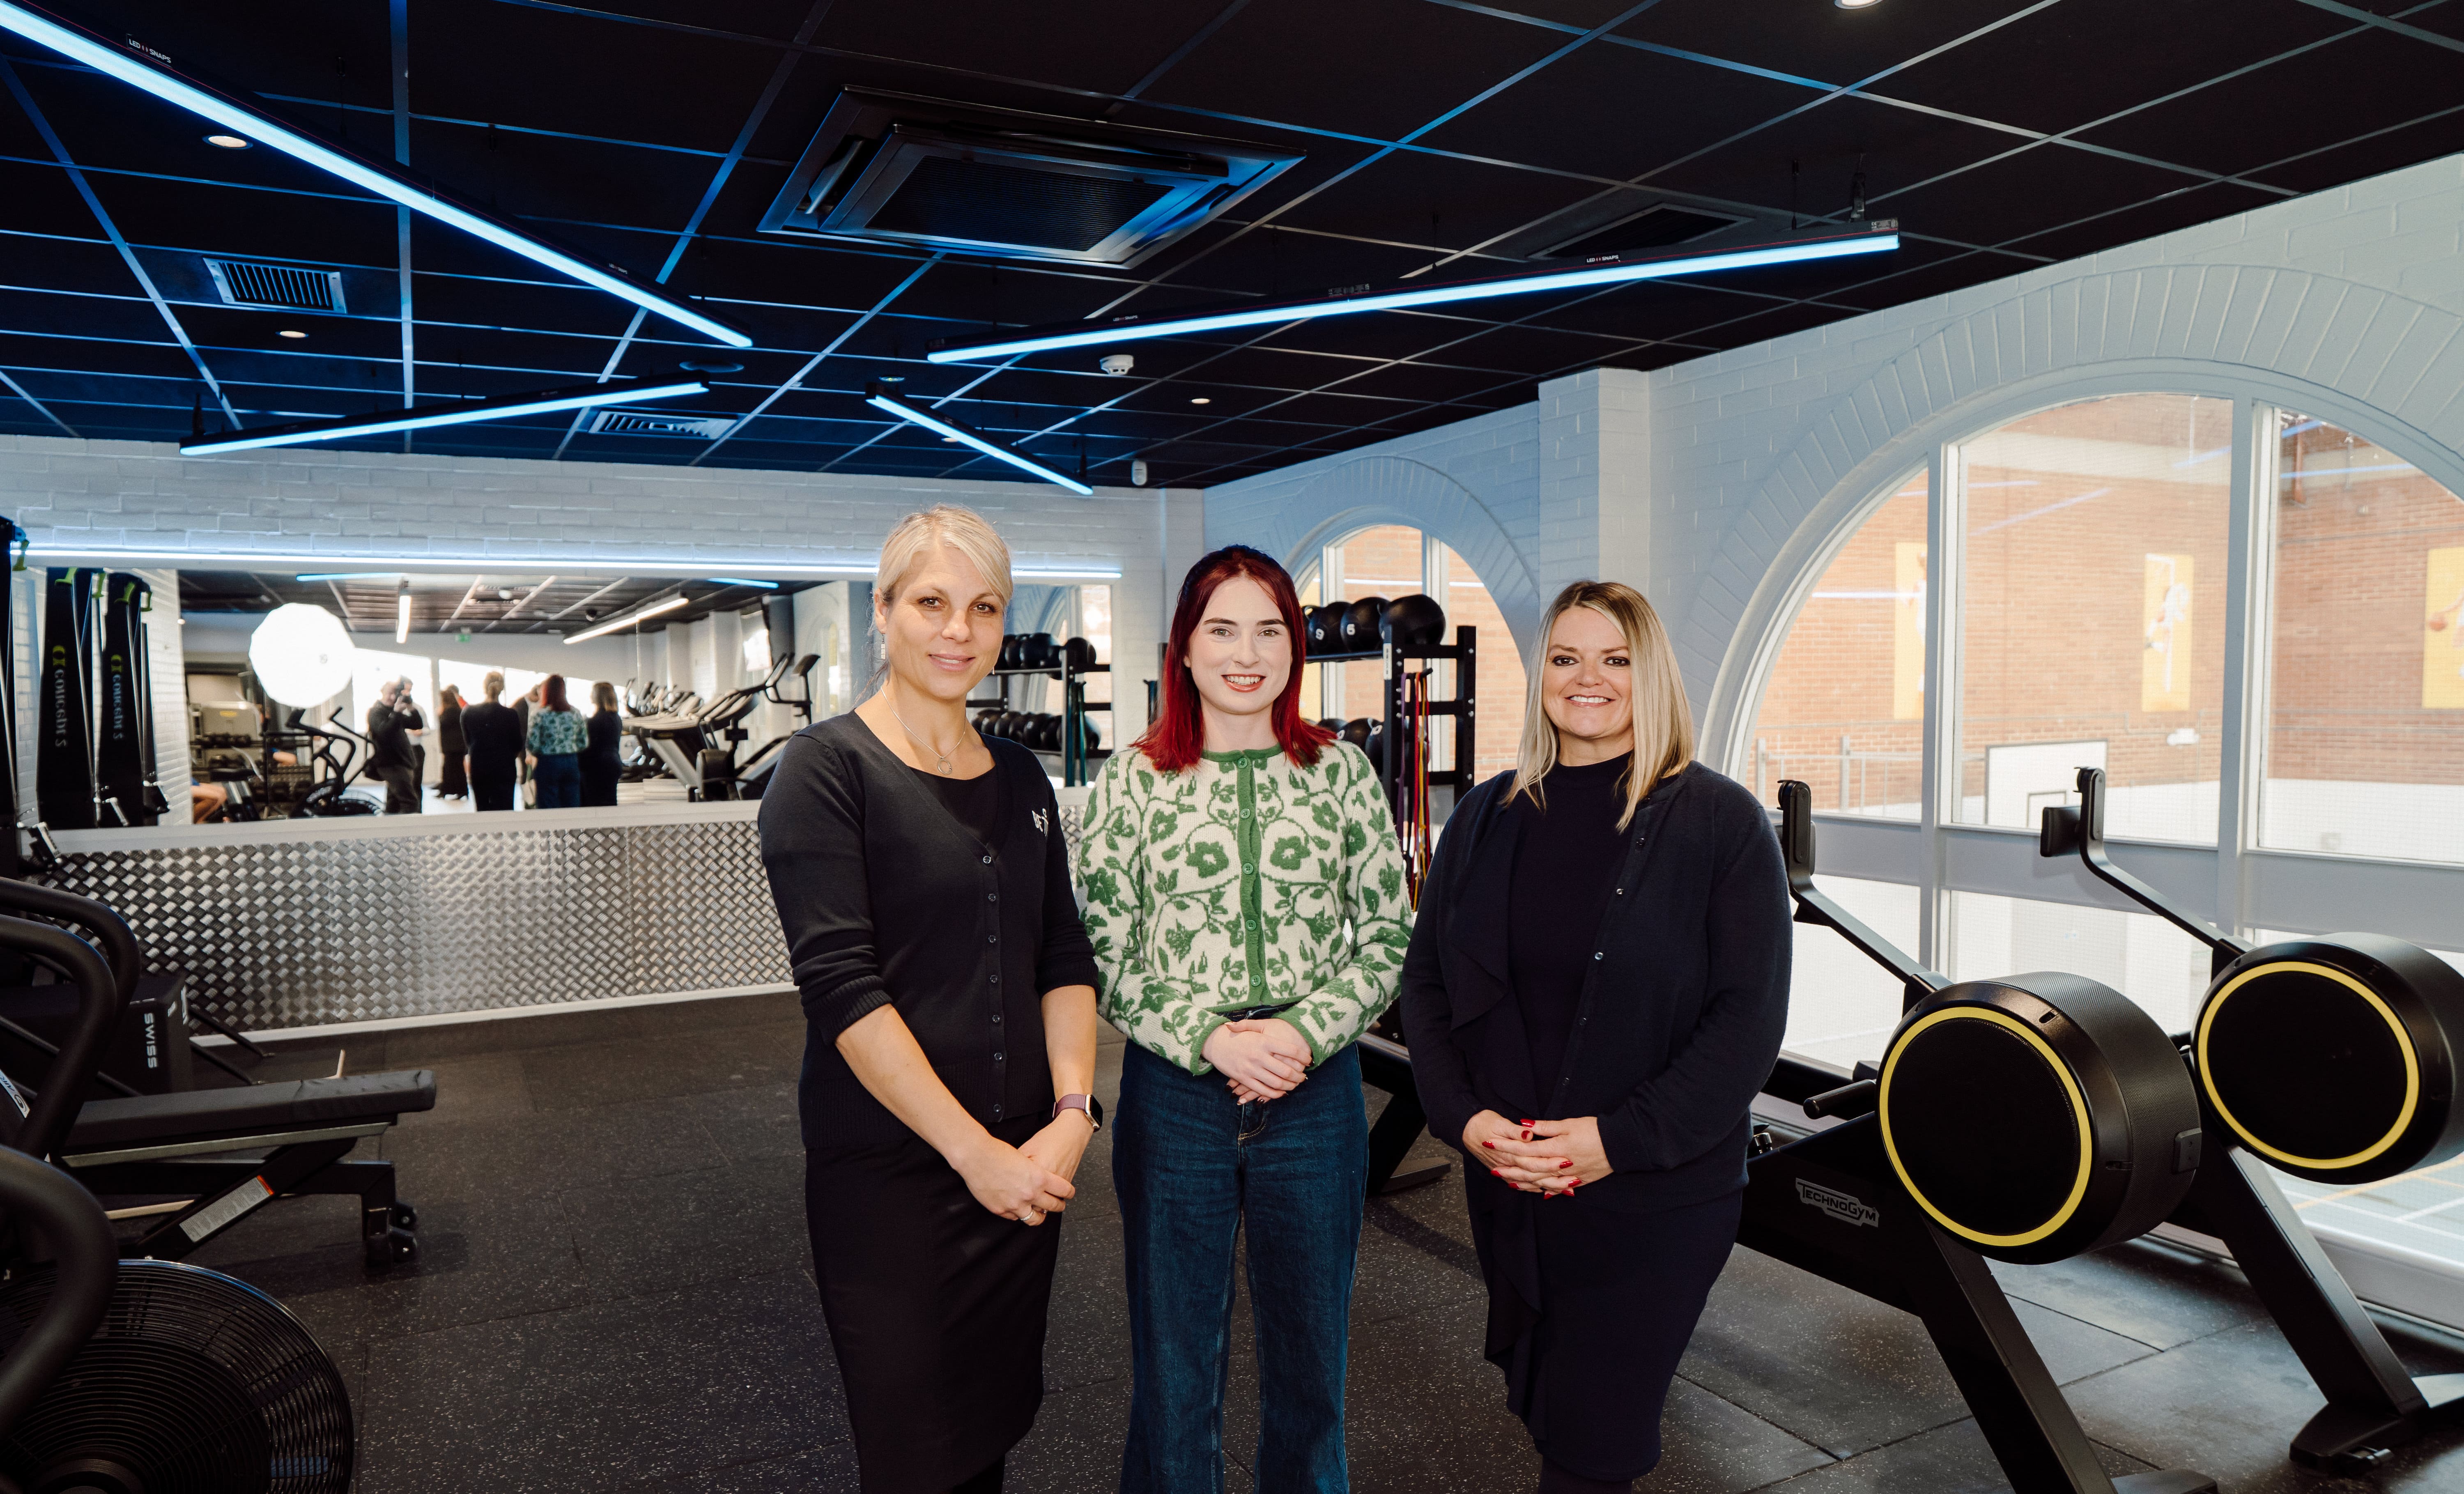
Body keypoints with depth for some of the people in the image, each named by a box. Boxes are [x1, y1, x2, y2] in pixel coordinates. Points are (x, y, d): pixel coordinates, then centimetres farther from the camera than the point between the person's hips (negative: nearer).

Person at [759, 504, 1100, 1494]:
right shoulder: (826, 767, -10)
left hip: (1025, 1167, 5)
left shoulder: (1021, 776, 8)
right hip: (889, 1173, -5)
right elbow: (839, 982, -17)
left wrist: (1072, 1111, -8)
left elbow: (1064, 956, 7)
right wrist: (973, 1149, -19)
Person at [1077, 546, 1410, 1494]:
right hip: (1174, 1096, -1)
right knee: (1175, 1354, 14)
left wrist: (1303, 1032, -13)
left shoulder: (1342, 772, 1)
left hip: (1317, 1091, 1)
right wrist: (1210, 1039, -15)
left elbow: (1388, 939, 1)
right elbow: (1103, 955, -3)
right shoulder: (1133, 781, -2)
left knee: (1309, 1347, 17)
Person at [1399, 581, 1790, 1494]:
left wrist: (1620, 1138, -19)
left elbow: (1749, 1017, -11)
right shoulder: (1488, 817, 4)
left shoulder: (1720, 822, -8)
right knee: (1539, 1409, 20)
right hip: (1505, 1186, 4)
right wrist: (1462, 1116, -10)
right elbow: (1426, 981, 5)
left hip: (1658, 1196, -4)